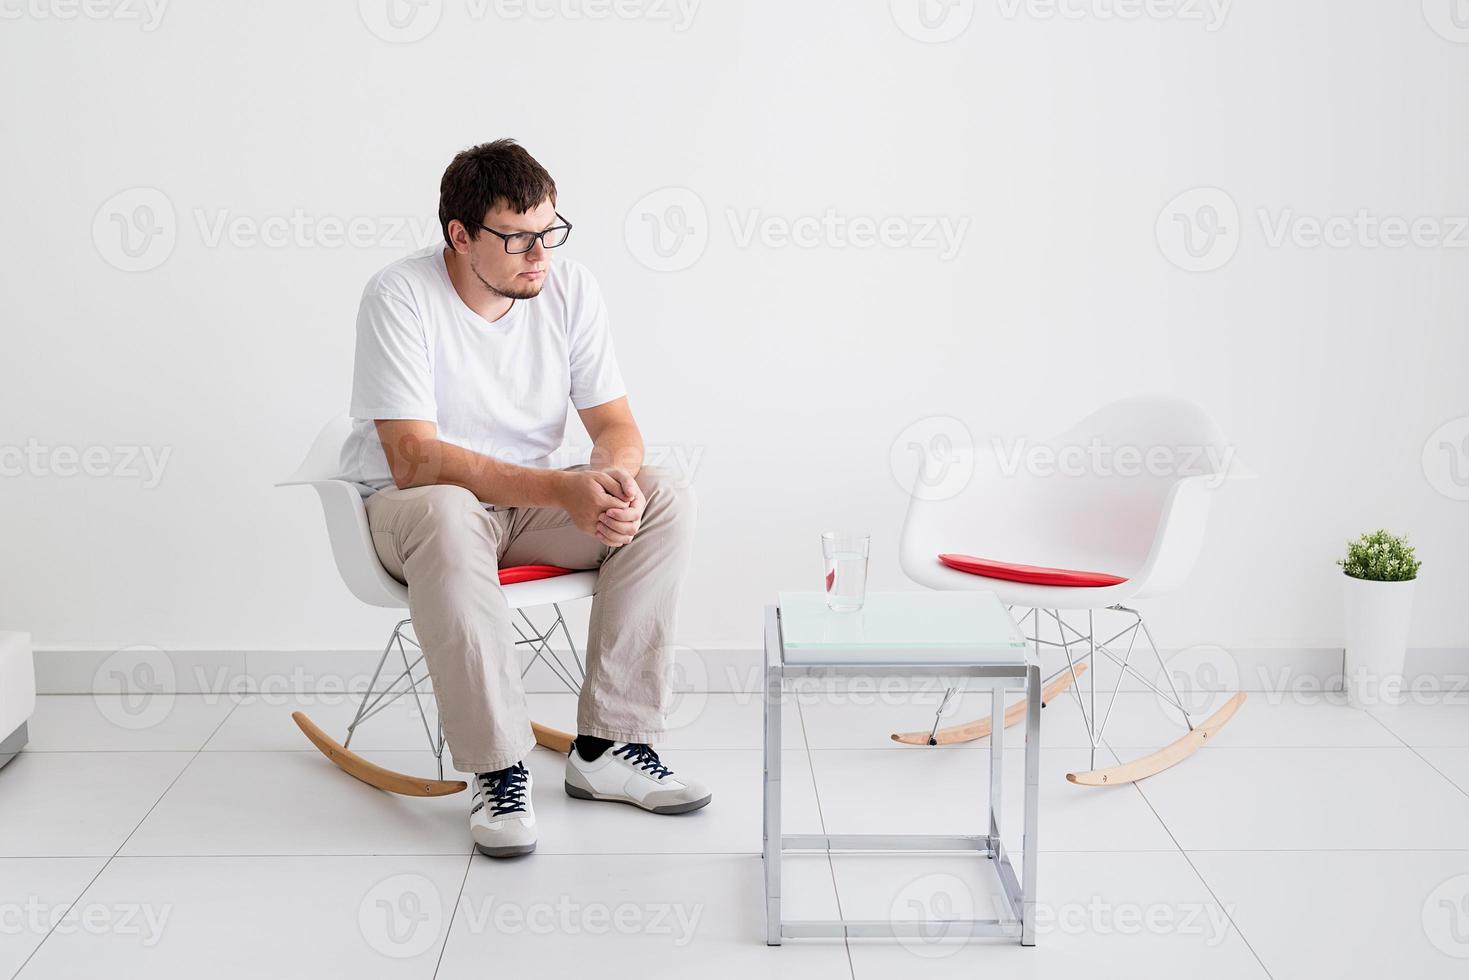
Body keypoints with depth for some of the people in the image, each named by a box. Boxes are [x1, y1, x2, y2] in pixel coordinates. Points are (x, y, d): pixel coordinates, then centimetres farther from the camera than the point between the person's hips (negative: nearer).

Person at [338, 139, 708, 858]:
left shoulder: (570, 291, -5)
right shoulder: (399, 298, -20)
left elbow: (614, 422, -1)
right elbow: (415, 461, -27)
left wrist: (613, 475, -28)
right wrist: (561, 489, -37)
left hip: (530, 503, 5)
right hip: (411, 504, -5)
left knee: (666, 500, -18)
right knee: (447, 516, -40)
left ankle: (607, 747, -18)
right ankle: (499, 773, -32)